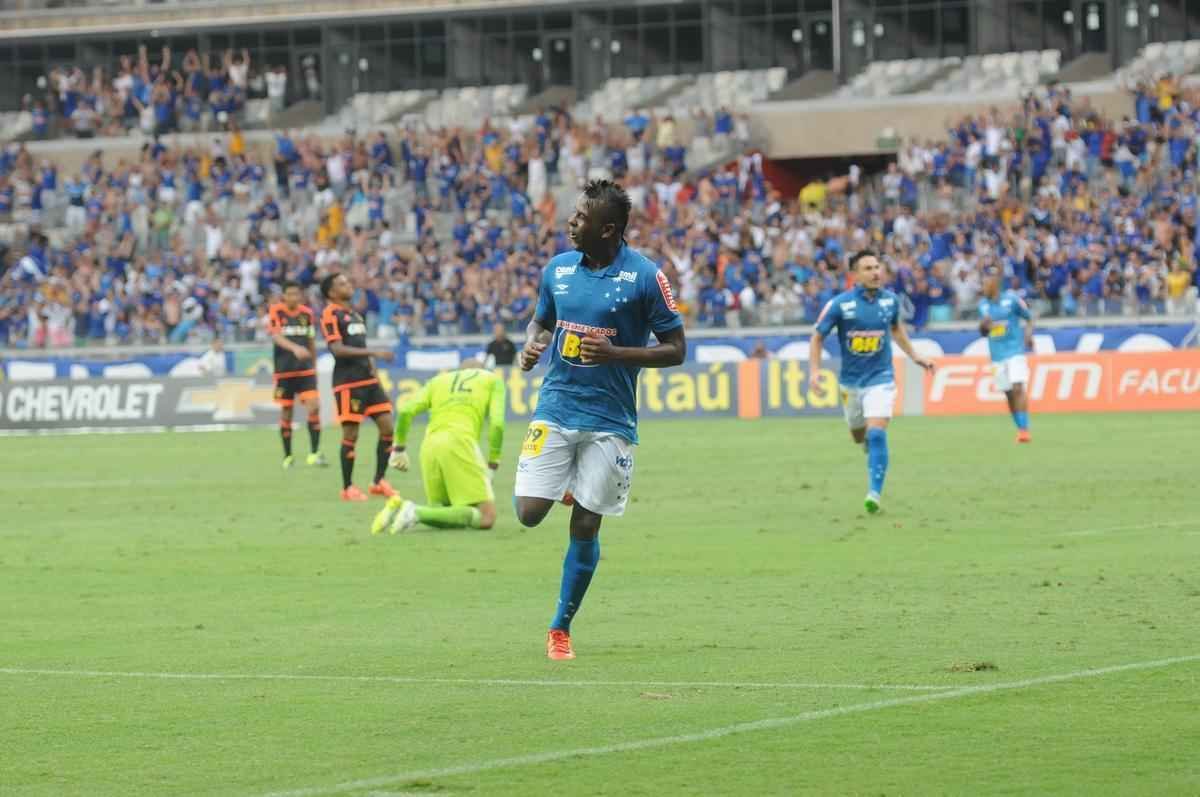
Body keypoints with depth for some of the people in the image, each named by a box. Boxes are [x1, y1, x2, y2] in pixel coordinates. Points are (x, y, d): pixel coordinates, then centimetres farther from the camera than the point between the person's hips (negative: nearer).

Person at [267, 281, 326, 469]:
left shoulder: (307, 313, 6)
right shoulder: (275, 311, -5)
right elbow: (276, 336, -20)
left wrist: (314, 366, 19)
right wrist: (295, 348, -37)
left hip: (305, 370, 2)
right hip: (283, 370, -2)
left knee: (314, 407, -13)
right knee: (286, 412, 3)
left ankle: (314, 453, -10)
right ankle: (287, 456, 16)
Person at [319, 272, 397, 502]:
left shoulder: (354, 314, 19)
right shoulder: (330, 314, -8)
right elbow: (337, 349, -19)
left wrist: (371, 364, 10)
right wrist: (372, 352, -23)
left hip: (367, 379, 8)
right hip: (348, 382, -8)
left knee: (387, 426, 2)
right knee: (351, 434, -5)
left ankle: (379, 482, 11)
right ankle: (347, 488, 6)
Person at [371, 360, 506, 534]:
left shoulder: (438, 381, 29)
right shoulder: (493, 380, 21)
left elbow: (406, 411, 13)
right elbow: (497, 423, 6)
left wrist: (399, 447, 22)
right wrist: (492, 465, 11)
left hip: (430, 446, 5)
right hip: (459, 442, -5)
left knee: (450, 519, 16)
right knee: (486, 518, -6)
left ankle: (400, 508, -8)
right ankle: (418, 513, -22)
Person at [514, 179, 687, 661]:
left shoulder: (645, 277, -10)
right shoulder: (557, 269, 3)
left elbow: (675, 349, -6)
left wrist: (614, 353, -20)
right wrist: (531, 346, -3)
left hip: (609, 422, -3)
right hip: (555, 410, 3)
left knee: (585, 527, 1)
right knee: (529, 512, -9)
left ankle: (561, 628, 17)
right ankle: (565, 488, 28)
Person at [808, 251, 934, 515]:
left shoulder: (890, 300, -4)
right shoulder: (840, 304, -13)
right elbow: (818, 337, -4)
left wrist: (914, 355, 17)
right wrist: (814, 370, -14)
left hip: (880, 379, -1)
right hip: (851, 381, 1)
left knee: (877, 435, -17)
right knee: (859, 437, 17)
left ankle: (875, 493, -15)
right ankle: (869, 439, 55)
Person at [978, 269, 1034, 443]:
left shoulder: (1011, 299, -5)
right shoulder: (983, 304, 8)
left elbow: (1029, 318, 4)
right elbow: (983, 333, 15)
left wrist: (1028, 333, -14)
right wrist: (983, 325, -8)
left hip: (1015, 350, -5)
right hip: (997, 355, 5)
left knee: (1017, 388, -17)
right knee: (1008, 394, 6)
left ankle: (1024, 429, -17)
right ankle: (1020, 428, 15)